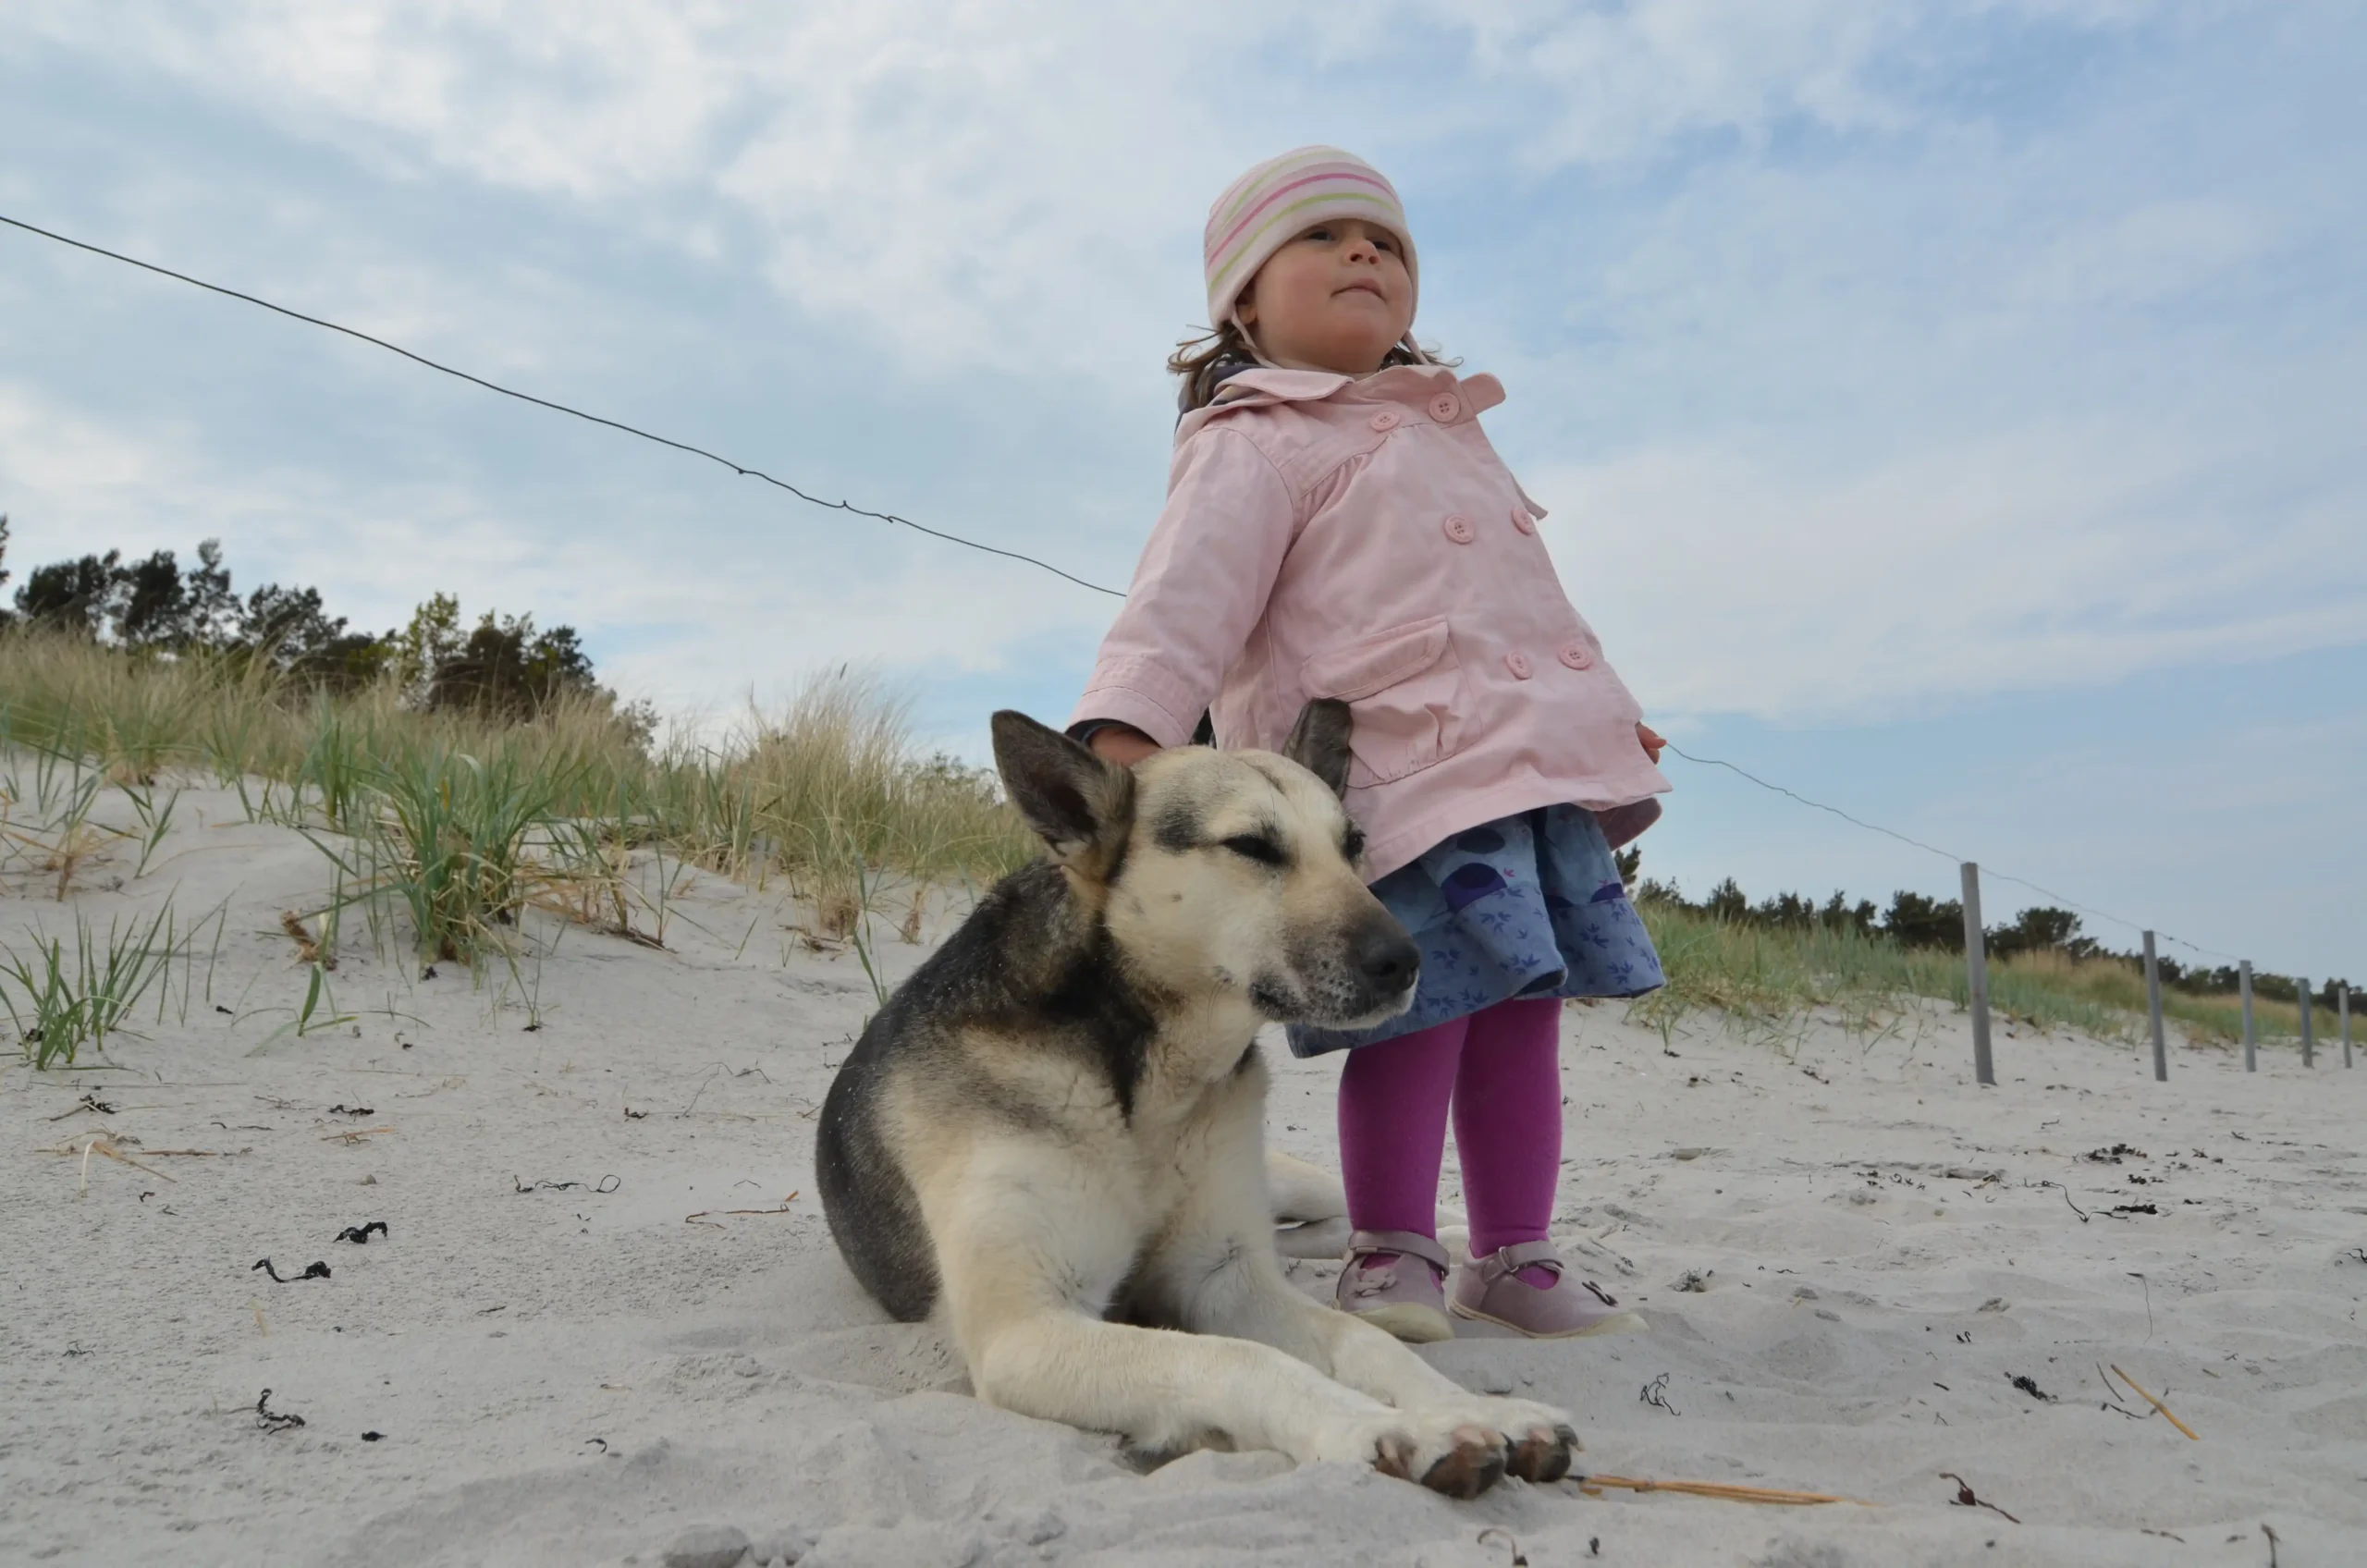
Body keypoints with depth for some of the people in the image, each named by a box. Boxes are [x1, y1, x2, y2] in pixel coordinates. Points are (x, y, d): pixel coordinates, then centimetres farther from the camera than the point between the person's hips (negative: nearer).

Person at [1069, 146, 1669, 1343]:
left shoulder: (1447, 428, 28)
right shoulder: (1258, 445, 0)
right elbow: (1189, 592, -17)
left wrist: (1609, 714, 37)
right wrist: (1122, 727, -33)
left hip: (1540, 769, 8)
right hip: (1409, 777, -8)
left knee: (1521, 1013, 9)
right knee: (1424, 1013, -11)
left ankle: (1513, 1256, 21)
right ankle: (1390, 1255, 9)